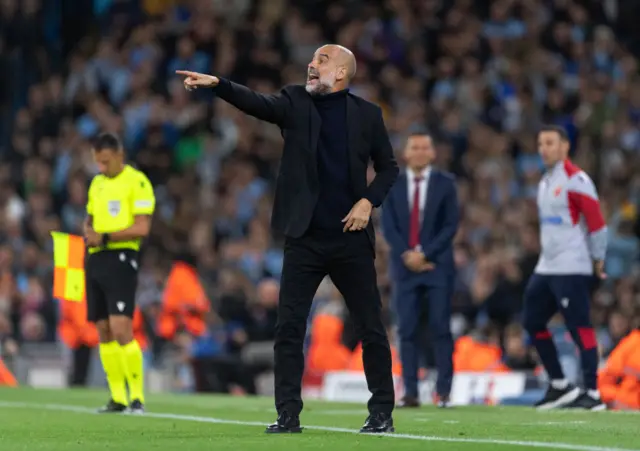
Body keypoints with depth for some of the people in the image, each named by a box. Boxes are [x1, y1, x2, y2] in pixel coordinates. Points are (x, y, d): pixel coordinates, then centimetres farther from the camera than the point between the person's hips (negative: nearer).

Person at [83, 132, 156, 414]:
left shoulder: (137, 182, -6)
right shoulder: (96, 183, 17)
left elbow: (142, 227, -13)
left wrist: (105, 238, -17)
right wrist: (87, 232, 4)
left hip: (121, 256, -8)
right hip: (95, 259, 8)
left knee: (121, 329, -15)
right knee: (103, 332, 6)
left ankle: (137, 397, -11)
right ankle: (117, 398, 11)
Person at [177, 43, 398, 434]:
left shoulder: (366, 113, 3)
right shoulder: (296, 102, 3)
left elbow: (388, 167, 10)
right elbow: (257, 103, -15)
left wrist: (369, 201, -7)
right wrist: (216, 84, -32)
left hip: (351, 238, -1)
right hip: (305, 238, 1)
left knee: (372, 328, 3)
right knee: (289, 328, -3)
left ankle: (382, 413, 14)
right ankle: (288, 415, 3)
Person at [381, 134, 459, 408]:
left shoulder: (445, 184, 4)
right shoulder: (392, 185, 9)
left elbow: (450, 226, -2)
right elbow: (388, 226, 4)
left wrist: (424, 254, -11)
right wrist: (407, 256, -10)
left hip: (437, 265, -2)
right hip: (405, 266, 2)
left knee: (440, 329, -5)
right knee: (407, 330, -2)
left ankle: (443, 391, -4)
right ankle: (410, 392, -3)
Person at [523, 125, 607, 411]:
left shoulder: (575, 179, -10)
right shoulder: (545, 182, 17)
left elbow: (596, 220, -12)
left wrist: (597, 259, -8)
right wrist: (546, 254, 18)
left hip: (571, 269, -10)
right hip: (546, 267, 10)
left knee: (580, 328, -10)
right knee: (533, 322, 10)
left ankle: (592, 394, -8)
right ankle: (559, 386, 19)